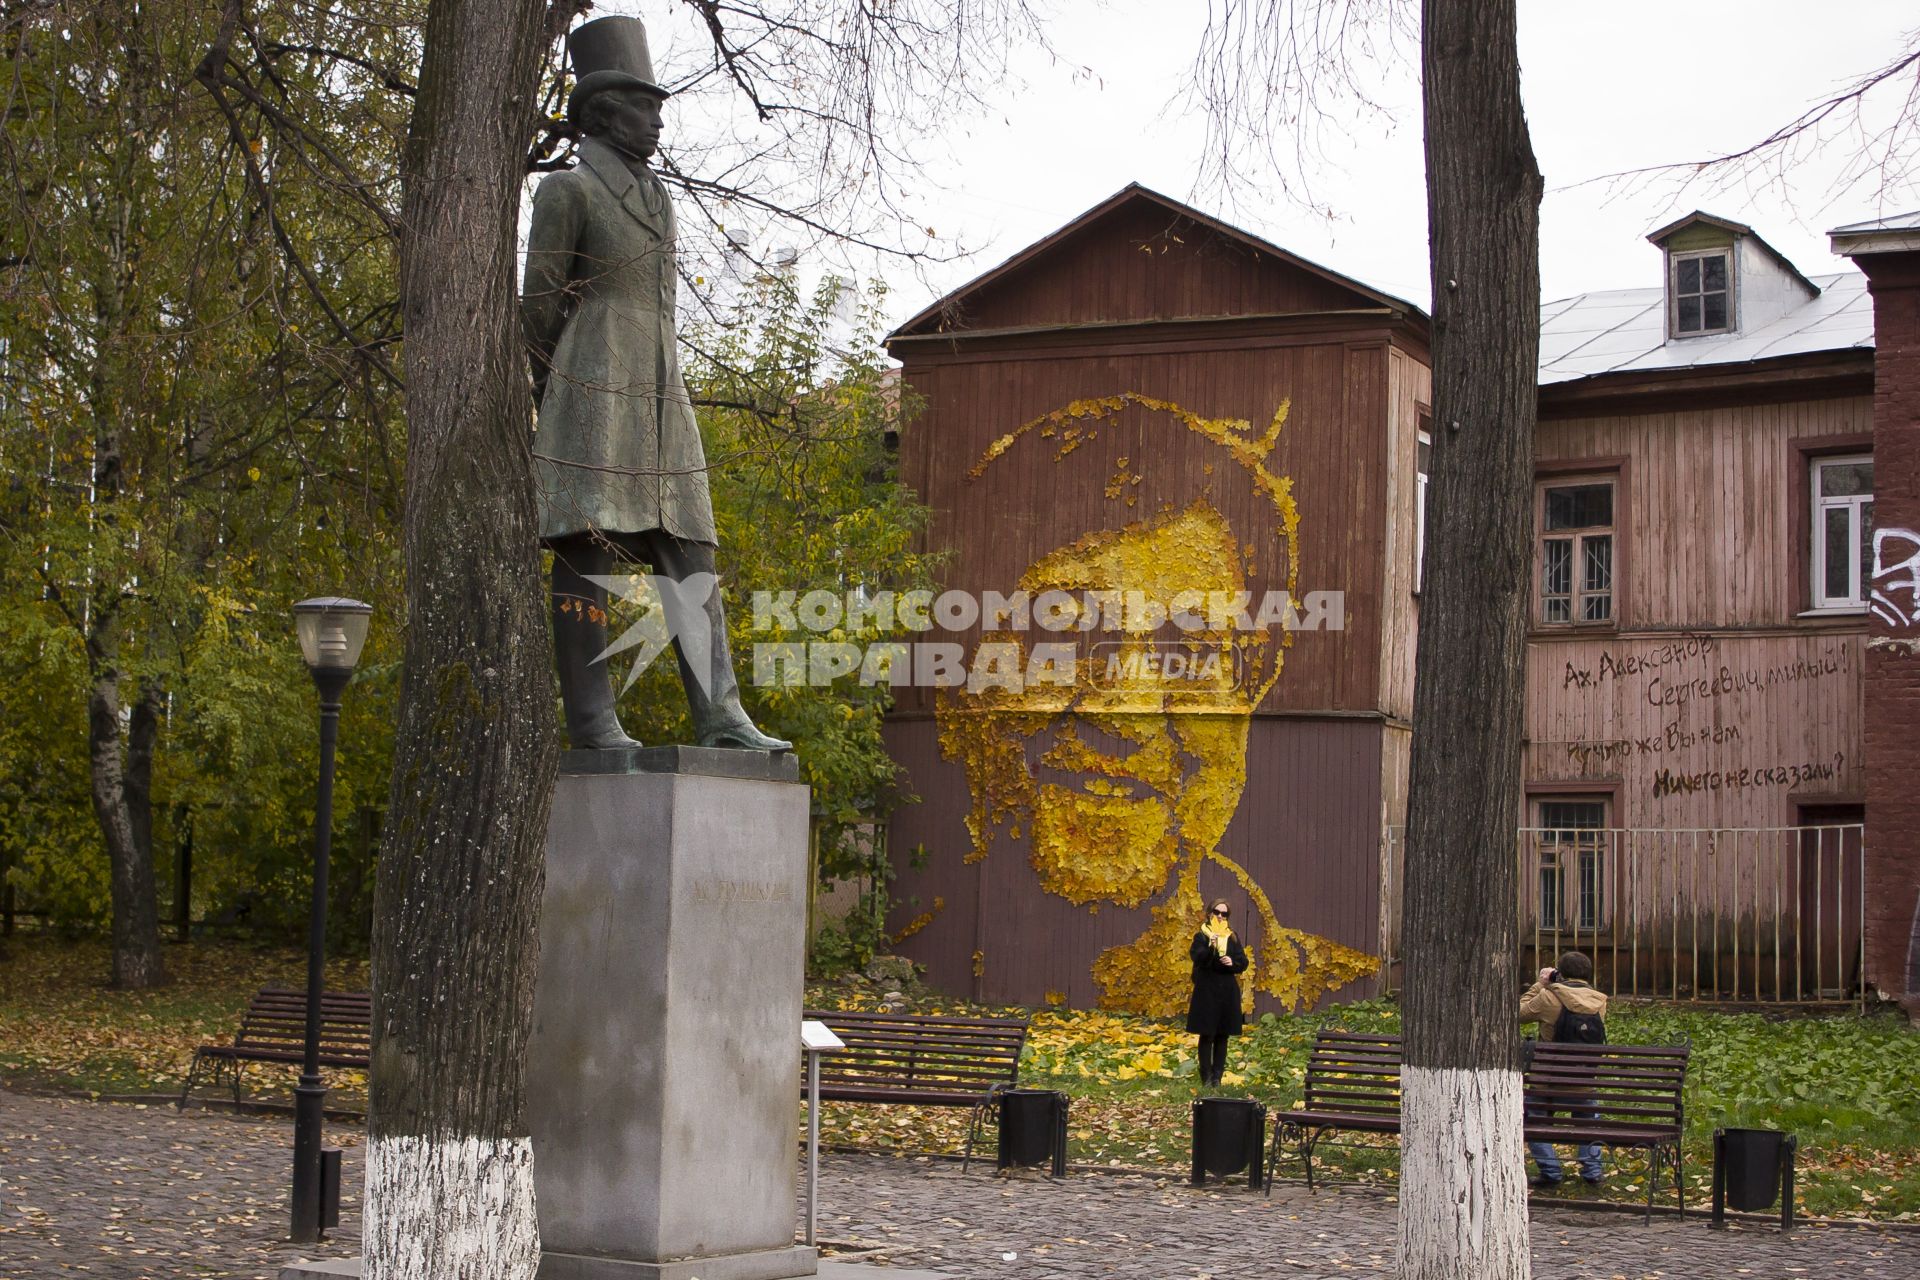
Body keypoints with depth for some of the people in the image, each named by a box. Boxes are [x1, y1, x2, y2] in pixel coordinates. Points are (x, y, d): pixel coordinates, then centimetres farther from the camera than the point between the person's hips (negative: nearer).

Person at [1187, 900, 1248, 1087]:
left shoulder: (1232, 938, 11)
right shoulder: (1202, 936, 0)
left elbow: (1243, 963, 8)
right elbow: (1197, 957, -16)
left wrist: (1233, 962, -13)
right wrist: (1210, 947, -34)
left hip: (1227, 992, 4)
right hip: (1206, 991, -4)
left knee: (1222, 1036, 6)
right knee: (1207, 1035, -3)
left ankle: (1217, 1076, 12)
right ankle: (1206, 1076, 2)